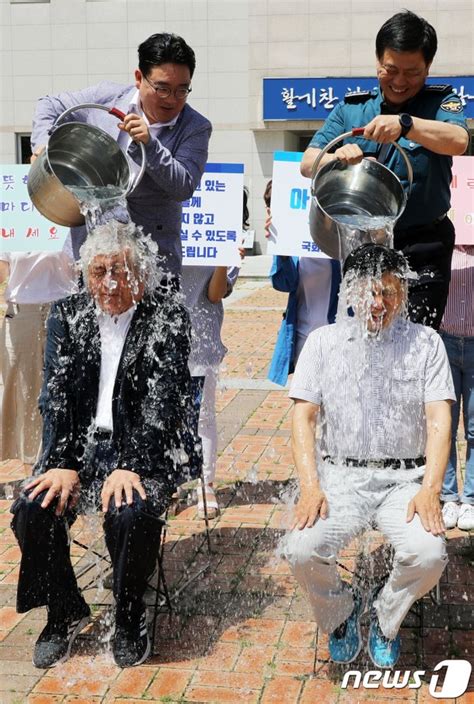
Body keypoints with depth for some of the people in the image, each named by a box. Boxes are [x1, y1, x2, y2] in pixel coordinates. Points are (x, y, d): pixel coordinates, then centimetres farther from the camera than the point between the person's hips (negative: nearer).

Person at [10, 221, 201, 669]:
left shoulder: (167, 316, -4)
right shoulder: (67, 315, 7)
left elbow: (162, 400, -12)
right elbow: (55, 396, 0)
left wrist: (130, 466, -24)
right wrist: (64, 464, -14)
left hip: (149, 448, -3)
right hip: (83, 443, 4)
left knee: (131, 515, -31)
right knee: (32, 509, -21)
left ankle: (130, 620, -1)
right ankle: (65, 613, 6)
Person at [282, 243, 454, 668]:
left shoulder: (425, 342, 6)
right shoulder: (324, 341, 7)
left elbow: (439, 421, -1)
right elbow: (303, 417, 2)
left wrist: (430, 490, -16)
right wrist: (310, 487, -12)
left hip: (405, 480, 0)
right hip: (340, 477, 0)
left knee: (429, 554, -27)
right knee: (302, 550, -25)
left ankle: (385, 617, 9)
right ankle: (340, 613, 11)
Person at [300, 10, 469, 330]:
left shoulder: (440, 102, 1)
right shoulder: (351, 107, 8)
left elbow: (458, 141, -21)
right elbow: (308, 163, 1)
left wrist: (405, 124, -36)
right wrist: (336, 157, -21)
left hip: (421, 252, -3)